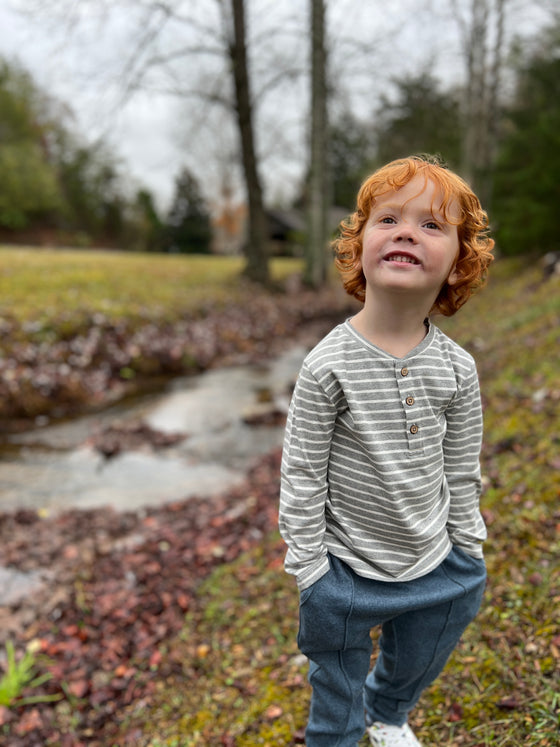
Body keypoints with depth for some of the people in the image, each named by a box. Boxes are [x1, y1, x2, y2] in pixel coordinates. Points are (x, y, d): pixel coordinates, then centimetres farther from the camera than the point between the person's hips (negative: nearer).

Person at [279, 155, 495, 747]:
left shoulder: (457, 368, -10)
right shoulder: (328, 365, -21)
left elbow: (462, 471, 2)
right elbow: (301, 478, -14)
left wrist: (467, 555, 7)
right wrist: (311, 574, -11)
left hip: (435, 567, 4)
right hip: (348, 574, -4)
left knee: (414, 672, 30)